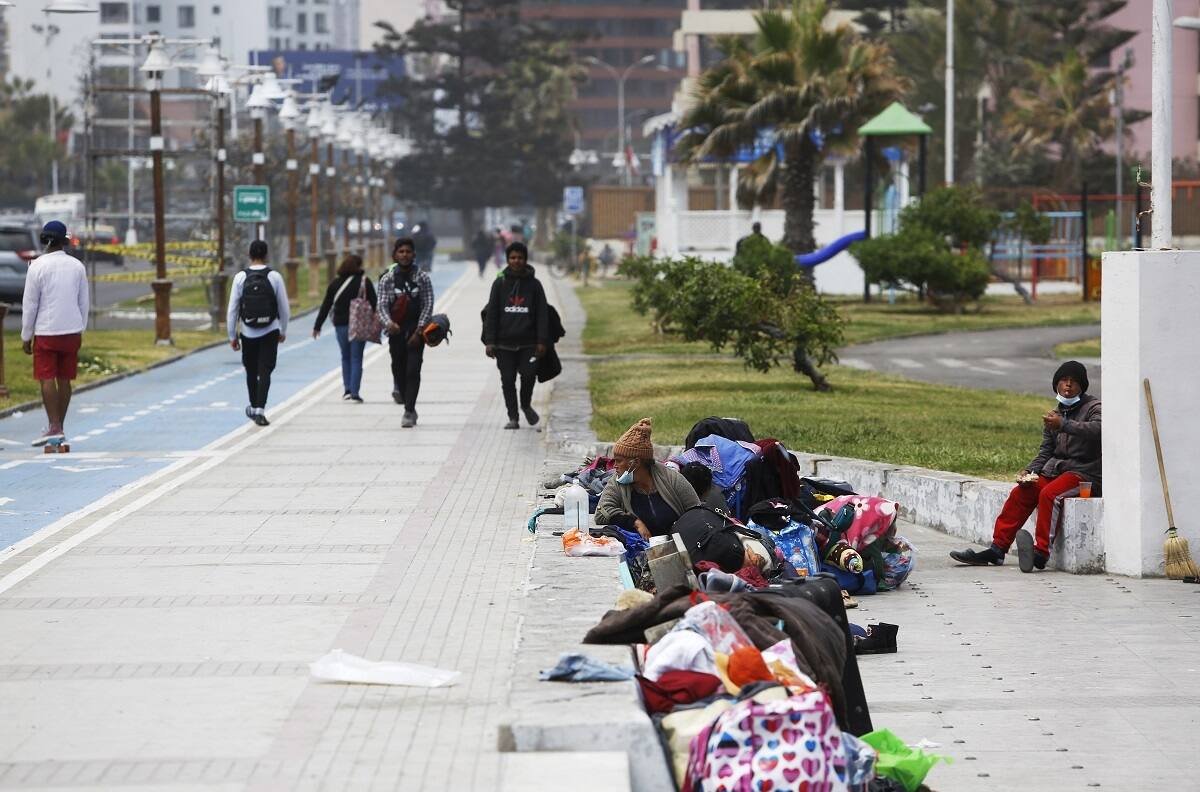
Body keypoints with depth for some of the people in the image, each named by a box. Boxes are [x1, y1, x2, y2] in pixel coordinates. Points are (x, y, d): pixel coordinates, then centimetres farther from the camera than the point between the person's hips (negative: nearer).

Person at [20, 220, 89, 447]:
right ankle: (58, 429, 16)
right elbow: (83, 302, 9)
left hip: (46, 332, -4)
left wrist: (26, 336, 1)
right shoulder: (77, 266, 2)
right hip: (72, 331, 4)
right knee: (64, 380, 10)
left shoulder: (37, 266, -9)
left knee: (47, 379, -3)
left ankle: (54, 427, -13)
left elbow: (30, 304, -7)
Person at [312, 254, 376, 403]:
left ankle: (347, 389, 12)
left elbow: (326, 306, 5)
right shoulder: (365, 282, -4)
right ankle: (354, 392, -6)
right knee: (356, 358, 0)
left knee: (345, 357, 17)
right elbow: (374, 304, -5)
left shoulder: (335, 283, 4)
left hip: (341, 324, 2)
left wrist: (317, 326, 10)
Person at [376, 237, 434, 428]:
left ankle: (409, 412, -15)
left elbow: (428, 305, -2)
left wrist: (418, 331, -11)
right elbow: (382, 305, -3)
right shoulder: (387, 279, 3)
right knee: (399, 368, 6)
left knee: (413, 370, -12)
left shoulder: (422, 278, 1)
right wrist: (388, 323, -24)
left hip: (415, 332, -2)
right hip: (396, 331, 2)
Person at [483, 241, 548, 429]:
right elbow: (491, 314, 6)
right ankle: (512, 417, 11)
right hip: (504, 343, 1)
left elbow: (542, 314, 6)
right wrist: (489, 341, -2)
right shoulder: (500, 284, 7)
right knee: (508, 381, 1)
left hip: (528, 343, -1)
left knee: (529, 374, -13)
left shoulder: (534, 284, 7)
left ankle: (526, 405, 14)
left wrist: (542, 341, -3)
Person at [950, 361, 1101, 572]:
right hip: (1056, 468, 8)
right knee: (1020, 493, -7)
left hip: (1085, 472, -7)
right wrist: (1030, 471, 0)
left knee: (1048, 494, -31)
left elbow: (1096, 429, -28)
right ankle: (997, 549, -5)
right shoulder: (1055, 414, 18)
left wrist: (1063, 425, -38)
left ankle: (1041, 553, -35)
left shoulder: (1094, 408, -5)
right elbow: (1046, 451, 18)